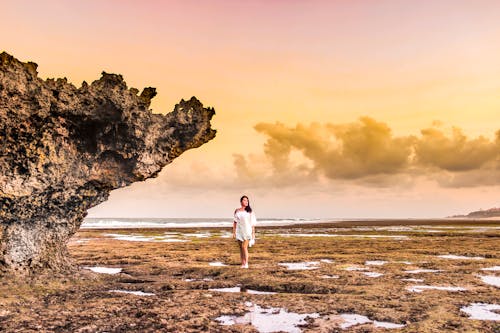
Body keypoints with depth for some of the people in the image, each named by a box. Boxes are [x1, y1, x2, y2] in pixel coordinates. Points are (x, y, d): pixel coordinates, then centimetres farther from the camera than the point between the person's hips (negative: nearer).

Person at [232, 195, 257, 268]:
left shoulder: (250, 211, 0)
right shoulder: (237, 211, 5)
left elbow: (252, 223, 1)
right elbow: (235, 222, 8)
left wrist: (253, 233, -1)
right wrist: (234, 232, 4)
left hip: (247, 231, -3)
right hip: (239, 231, 3)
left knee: (244, 247, -14)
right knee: (241, 248, 5)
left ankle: (246, 263, -9)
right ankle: (243, 264, 11)